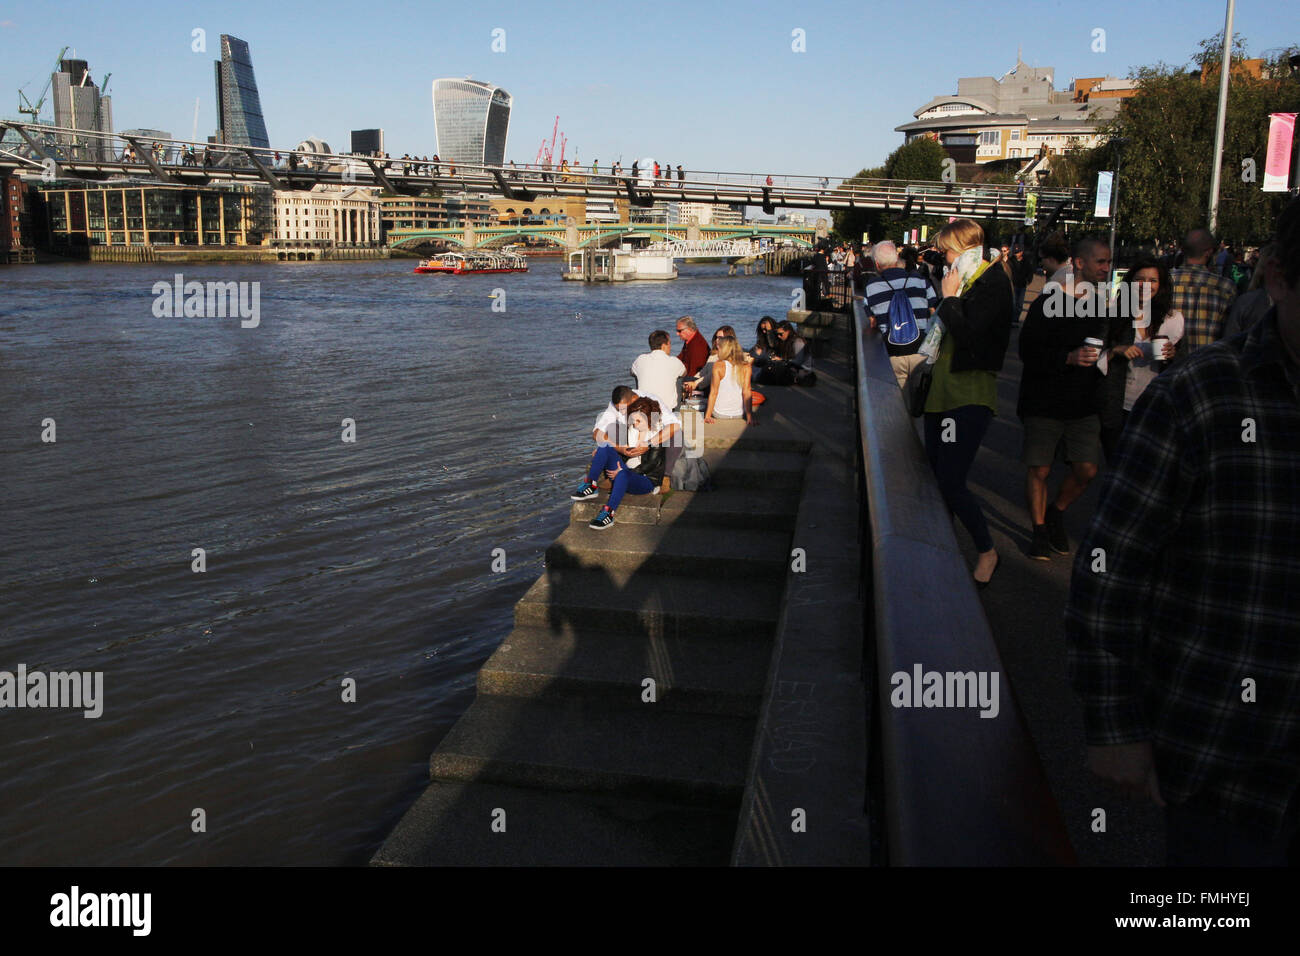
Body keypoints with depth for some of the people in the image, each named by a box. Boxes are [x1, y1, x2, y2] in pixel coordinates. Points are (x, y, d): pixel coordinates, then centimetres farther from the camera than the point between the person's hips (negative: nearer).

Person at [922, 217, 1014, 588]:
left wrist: (949, 297, -12)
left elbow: (967, 332, -21)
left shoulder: (993, 282, -10)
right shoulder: (963, 280, 16)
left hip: (970, 393, -9)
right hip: (943, 388, 9)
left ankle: (987, 552, 5)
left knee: (951, 482, -13)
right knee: (935, 477, 11)